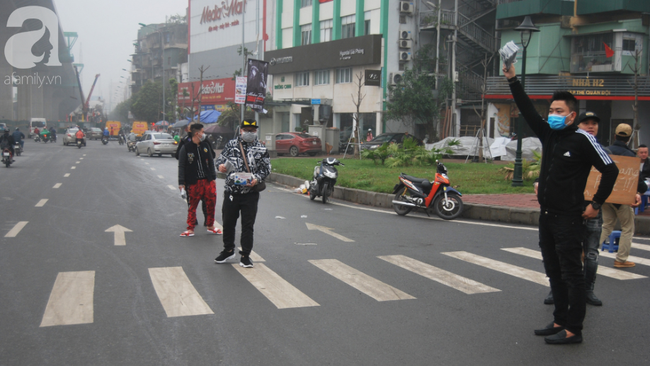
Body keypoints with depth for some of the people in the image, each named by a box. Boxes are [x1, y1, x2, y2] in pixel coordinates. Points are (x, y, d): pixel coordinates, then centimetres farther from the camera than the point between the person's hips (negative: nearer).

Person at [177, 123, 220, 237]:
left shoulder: (205, 145, 10)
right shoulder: (186, 147, -5)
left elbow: (211, 162, 17)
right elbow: (181, 166, -3)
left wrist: (213, 177, 15)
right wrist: (181, 183, -7)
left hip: (207, 180, 4)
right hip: (193, 182, -4)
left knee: (211, 203, 3)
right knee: (192, 205, 2)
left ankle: (210, 226, 19)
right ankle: (190, 228, 12)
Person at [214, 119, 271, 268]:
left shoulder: (261, 149, 4)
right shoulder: (231, 144, 6)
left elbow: (266, 169, 3)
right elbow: (220, 158, 7)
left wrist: (256, 179, -15)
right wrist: (221, 165, -18)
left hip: (250, 193, -1)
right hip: (231, 191, 1)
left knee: (248, 225, 1)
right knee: (228, 222, 11)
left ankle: (245, 255, 11)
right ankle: (228, 250, 31)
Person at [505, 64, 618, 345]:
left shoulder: (582, 139, -11)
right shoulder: (548, 134, 9)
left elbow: (610, 170, -9)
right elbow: (527, 110, 10)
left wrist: (596, 205, -8)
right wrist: (513, 81, 3)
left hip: (569, 219, -8)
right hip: (547, 216, 8)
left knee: (572, 274, -3)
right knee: (555, 273, 14)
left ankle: (573, 330, 2)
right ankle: (560, 322, 24)